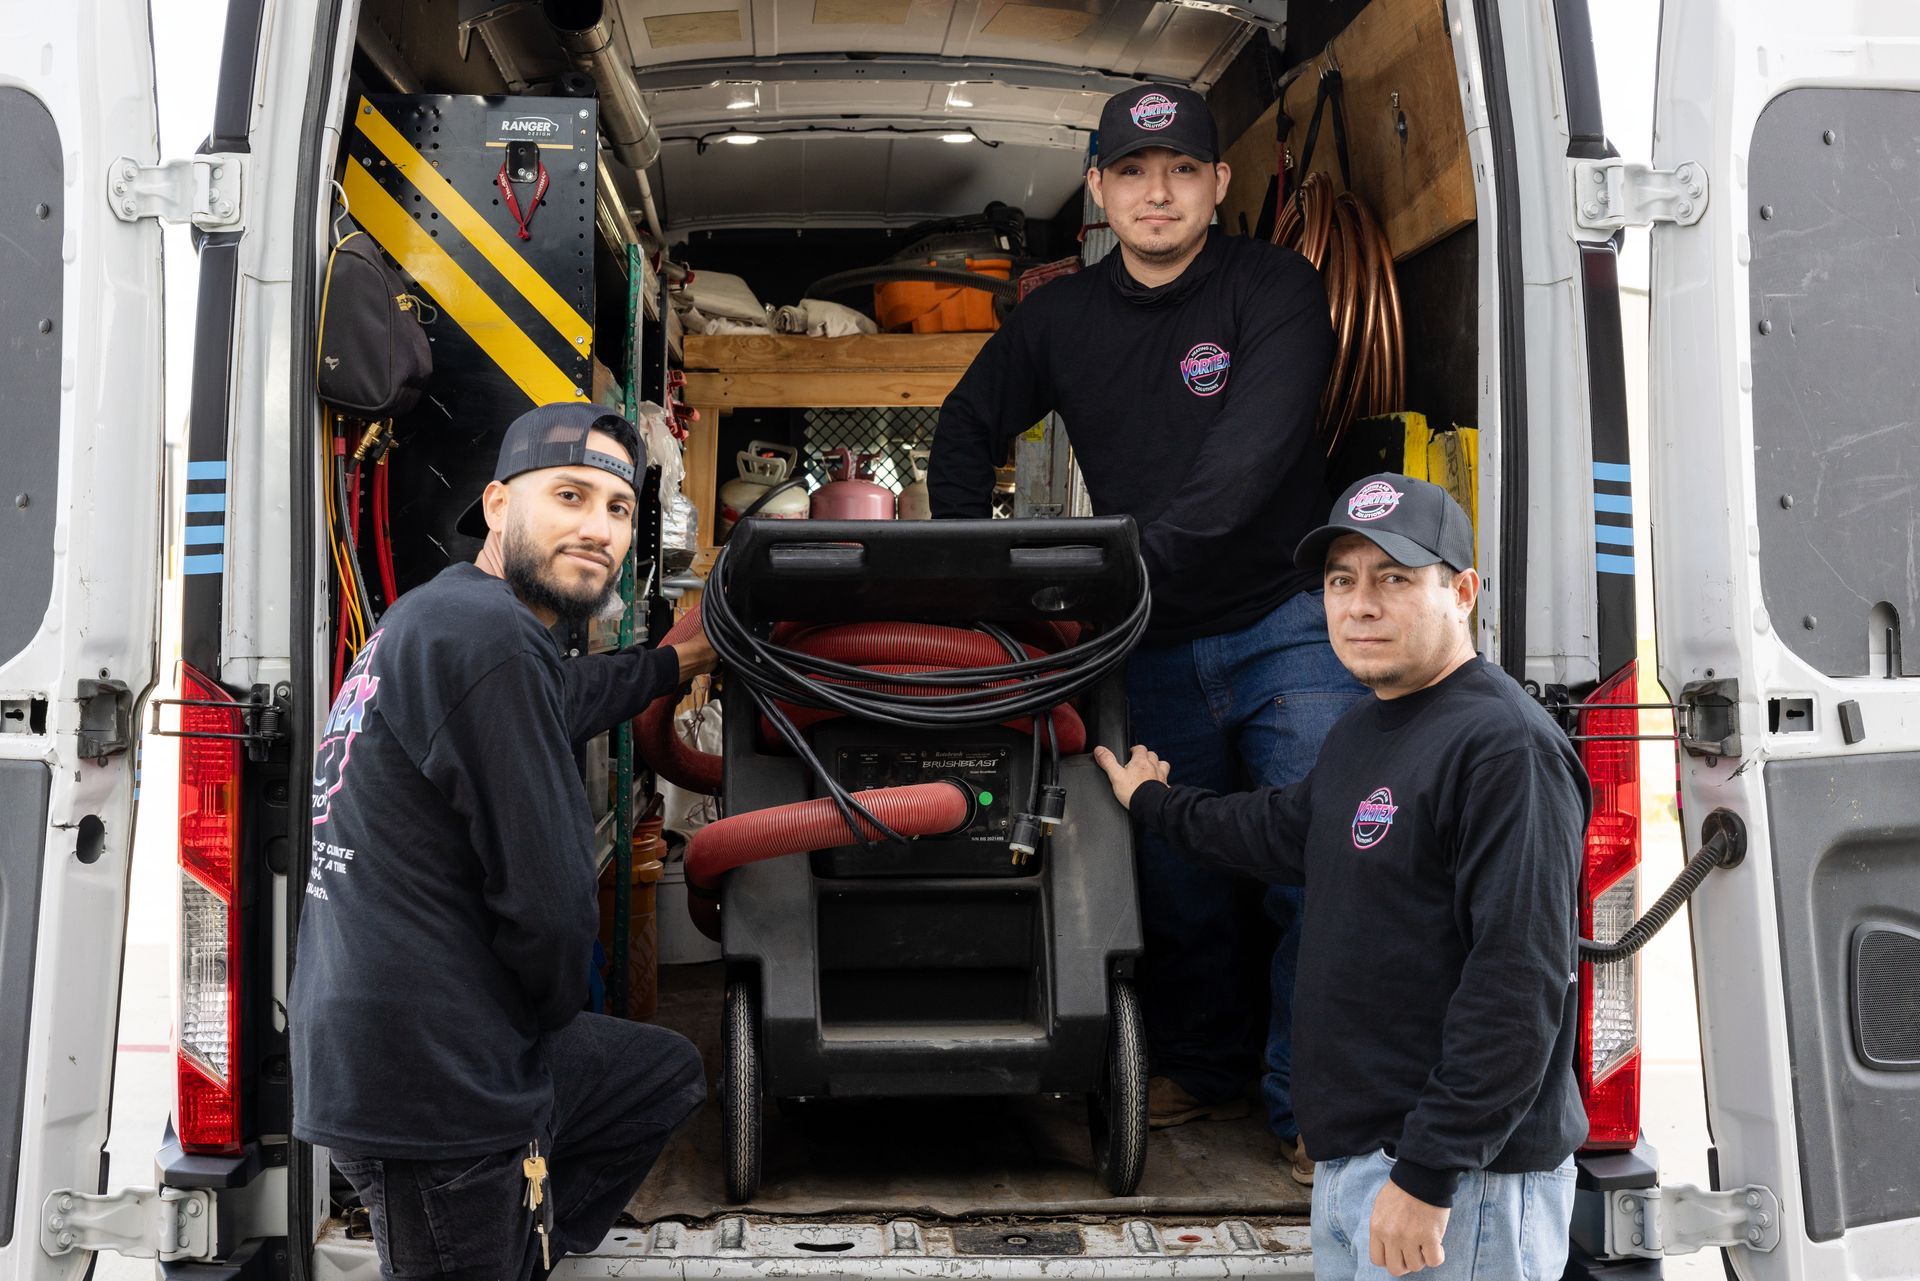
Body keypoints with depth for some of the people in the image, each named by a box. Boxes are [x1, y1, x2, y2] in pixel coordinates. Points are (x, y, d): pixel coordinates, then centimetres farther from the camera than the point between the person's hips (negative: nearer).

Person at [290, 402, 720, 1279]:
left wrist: (667, 667, 50)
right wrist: (553, 1013, 1)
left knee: (668, 1074, 25)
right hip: (432, 1088, -10)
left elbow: (560, 699, 35)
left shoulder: (437, 617, 11)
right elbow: (548, 902, -20)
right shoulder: (488, 637, -21)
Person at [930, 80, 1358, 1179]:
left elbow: (1249, 456, -20)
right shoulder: (1063, 318, 9)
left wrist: (1140, 557, -30)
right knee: (1179, 873, 12)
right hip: (1157, 645, 4)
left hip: (1290, 623, -4)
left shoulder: (1275, 288, -6)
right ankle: (1205, 1069, 32)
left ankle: (1314, 1106, 6)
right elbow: (968, 432, 21)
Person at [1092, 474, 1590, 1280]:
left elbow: (1520, 983, -24)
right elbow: (1281, 832, 33)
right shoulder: (1360, 736, 13)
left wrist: (1429, 1176, -24)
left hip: (1459, 1179, -9)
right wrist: (1154, 804, 43)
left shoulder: (1505, 746, -18)